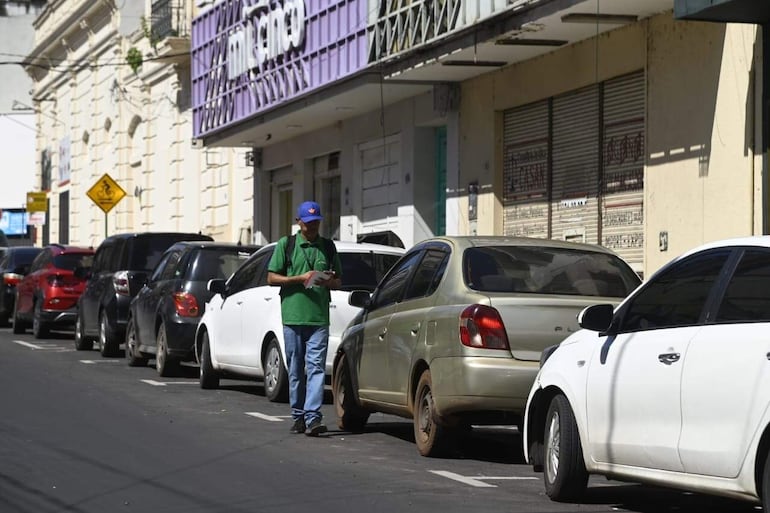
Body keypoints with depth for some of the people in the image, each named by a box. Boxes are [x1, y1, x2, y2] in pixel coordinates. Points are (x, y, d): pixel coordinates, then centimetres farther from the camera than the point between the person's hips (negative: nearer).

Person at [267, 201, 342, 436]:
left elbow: (339, 281, 19)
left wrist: (329, 281, -5)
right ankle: (298, 417, 14)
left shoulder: (328, 247, 13)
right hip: (292, 316, 0)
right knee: (296, 370, 5)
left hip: (319, 317, 0)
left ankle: (313, 417, -17)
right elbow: (272, 277, 3)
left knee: (316, 367, -10)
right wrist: (301, 278, -10)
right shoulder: (286, 244, 7)